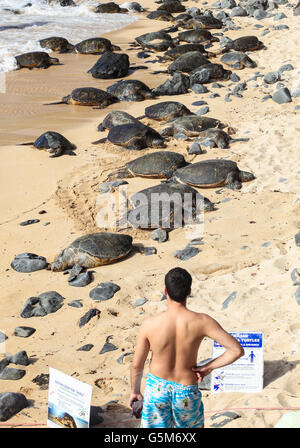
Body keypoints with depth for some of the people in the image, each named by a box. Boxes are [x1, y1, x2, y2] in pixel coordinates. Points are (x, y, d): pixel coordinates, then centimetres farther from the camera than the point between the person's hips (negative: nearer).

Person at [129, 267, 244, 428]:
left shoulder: (149, 324, -19)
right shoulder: (201, 322, -20)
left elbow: (136, 365, -7)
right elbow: (237, 350, -20)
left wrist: (135, 391, 10)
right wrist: (208, 367, -9)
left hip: (157, 388, 0)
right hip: (187, 391, 0)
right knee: (194, 425, 27)